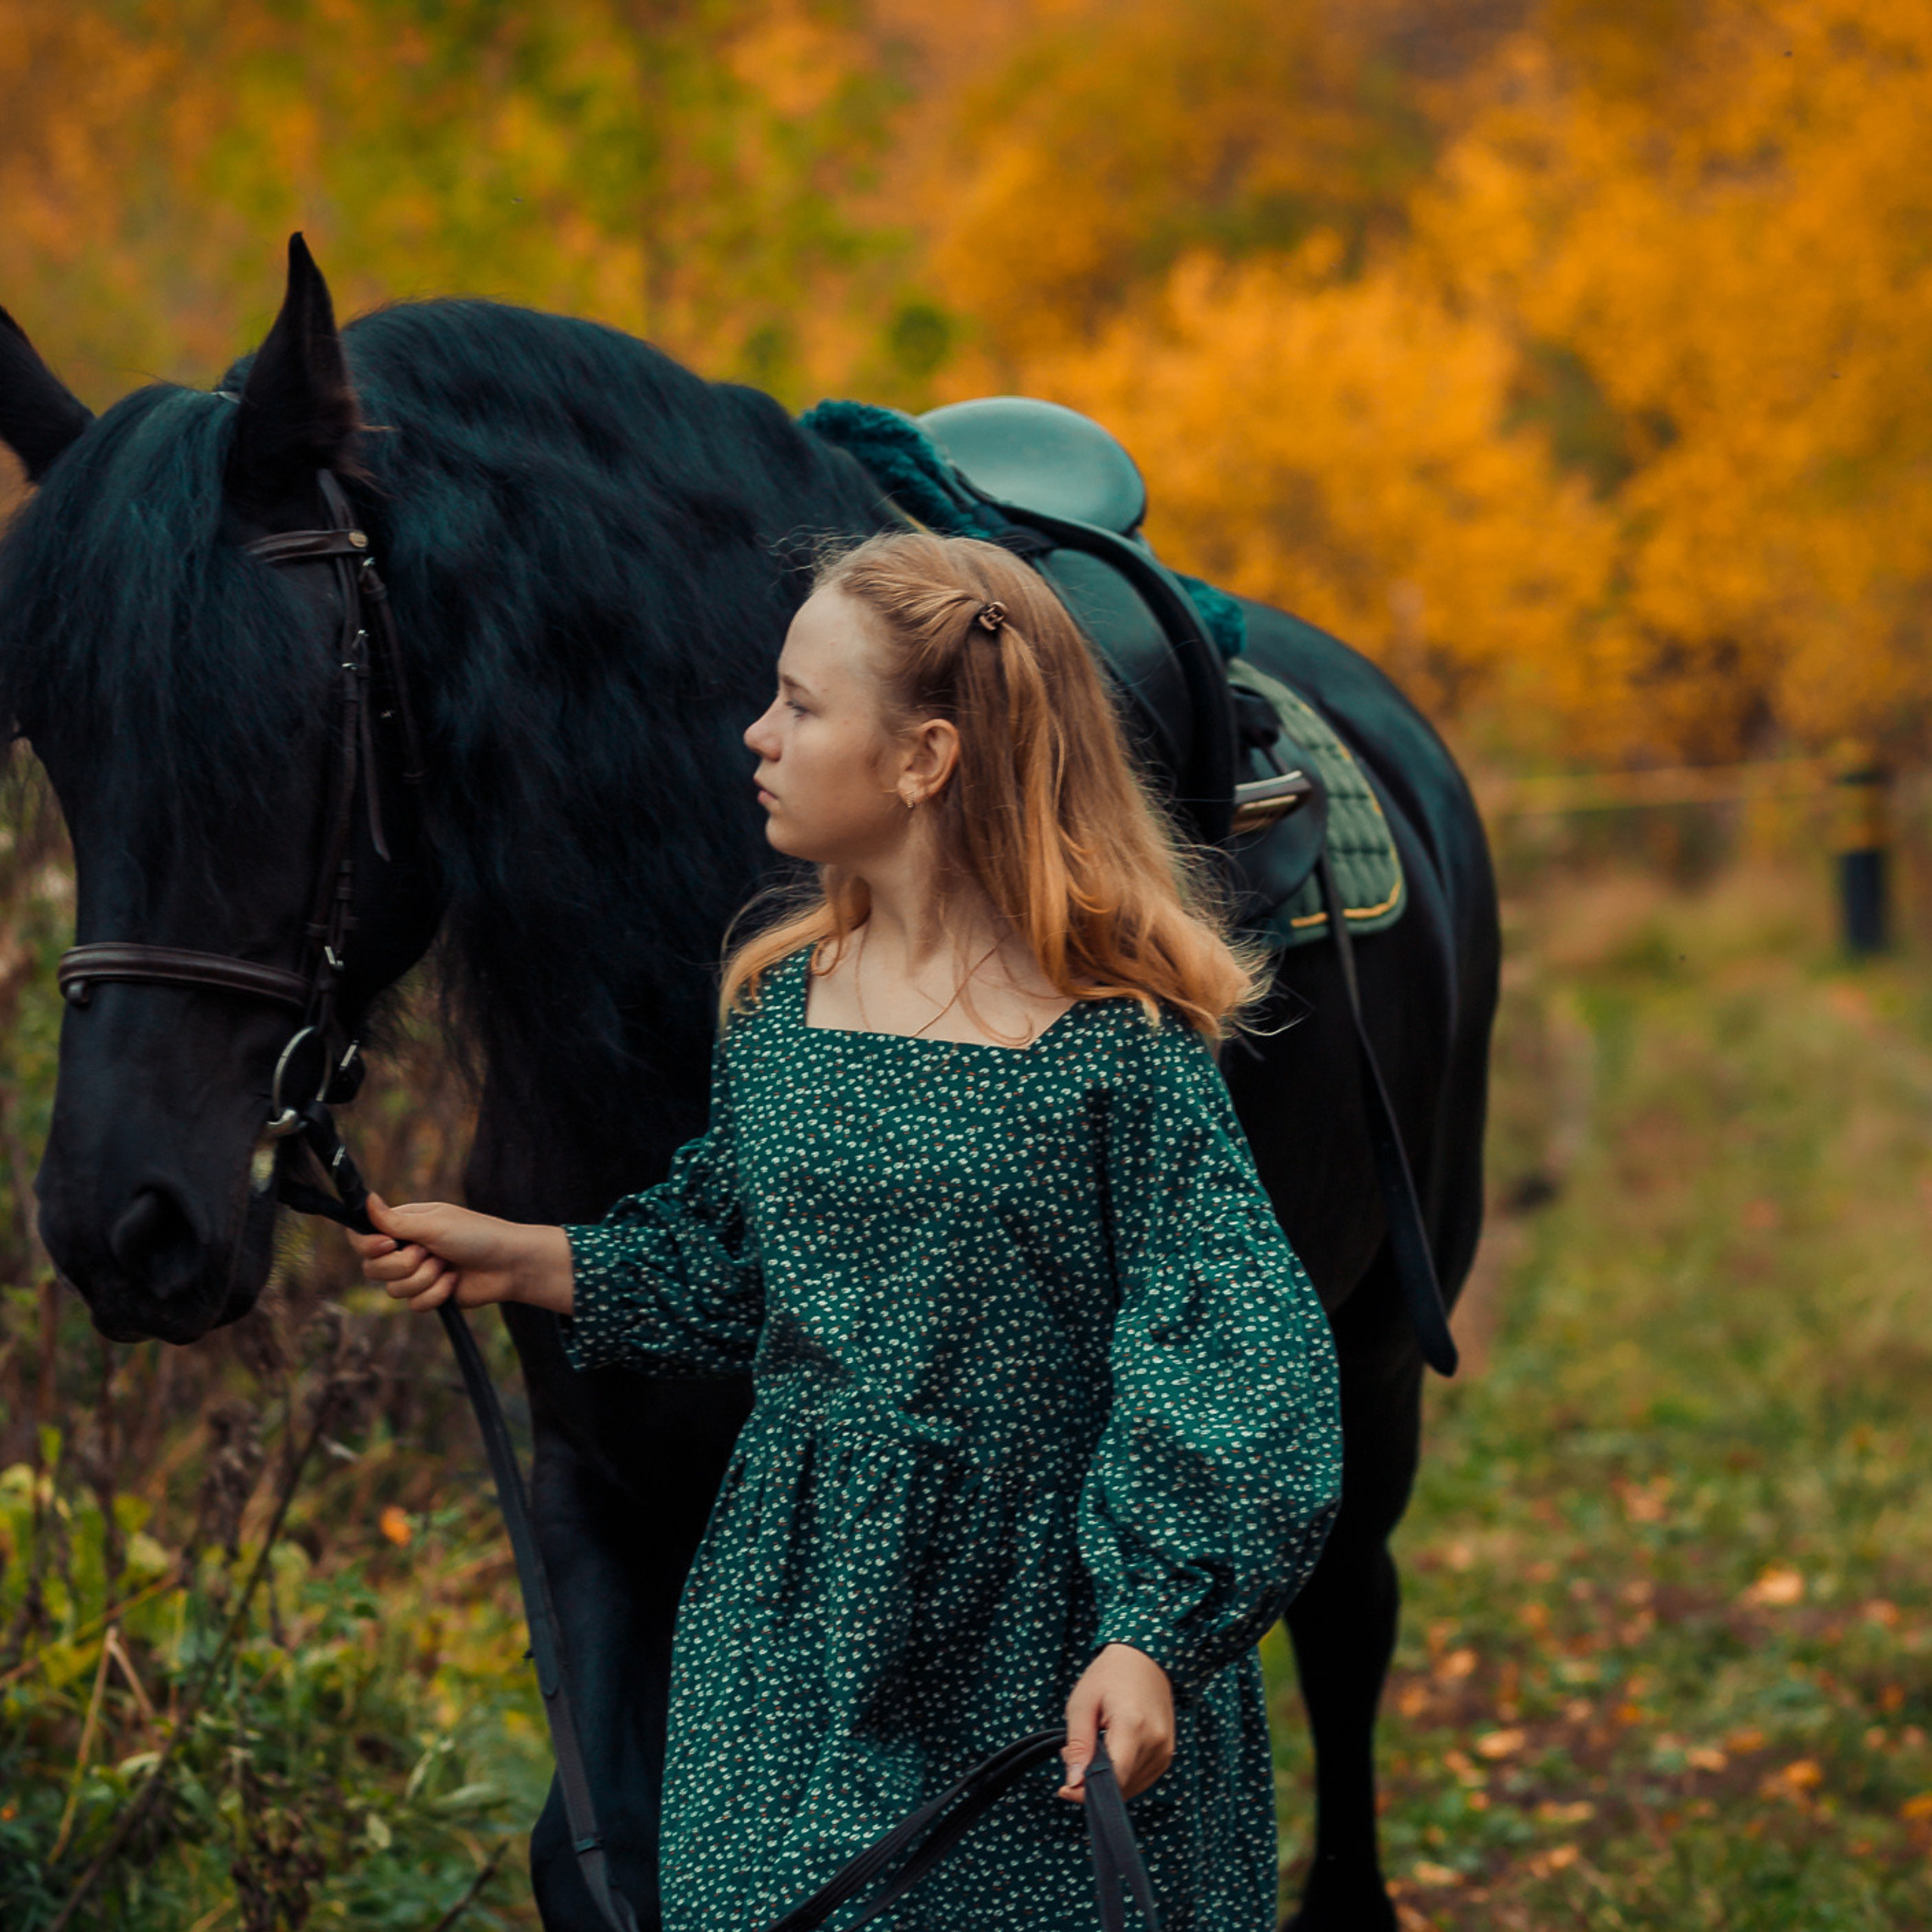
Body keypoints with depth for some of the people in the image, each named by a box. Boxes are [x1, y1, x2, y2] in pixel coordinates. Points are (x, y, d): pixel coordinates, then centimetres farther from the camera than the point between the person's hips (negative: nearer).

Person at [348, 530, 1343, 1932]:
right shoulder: (774, 1007, 4)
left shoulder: (1117, 1046, -14)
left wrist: (1150, 1635, -24)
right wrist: (527, 1264, 8)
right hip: (792, 1638, 5)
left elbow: (1228, 1361, -16)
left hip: (1044, 1657, -5)